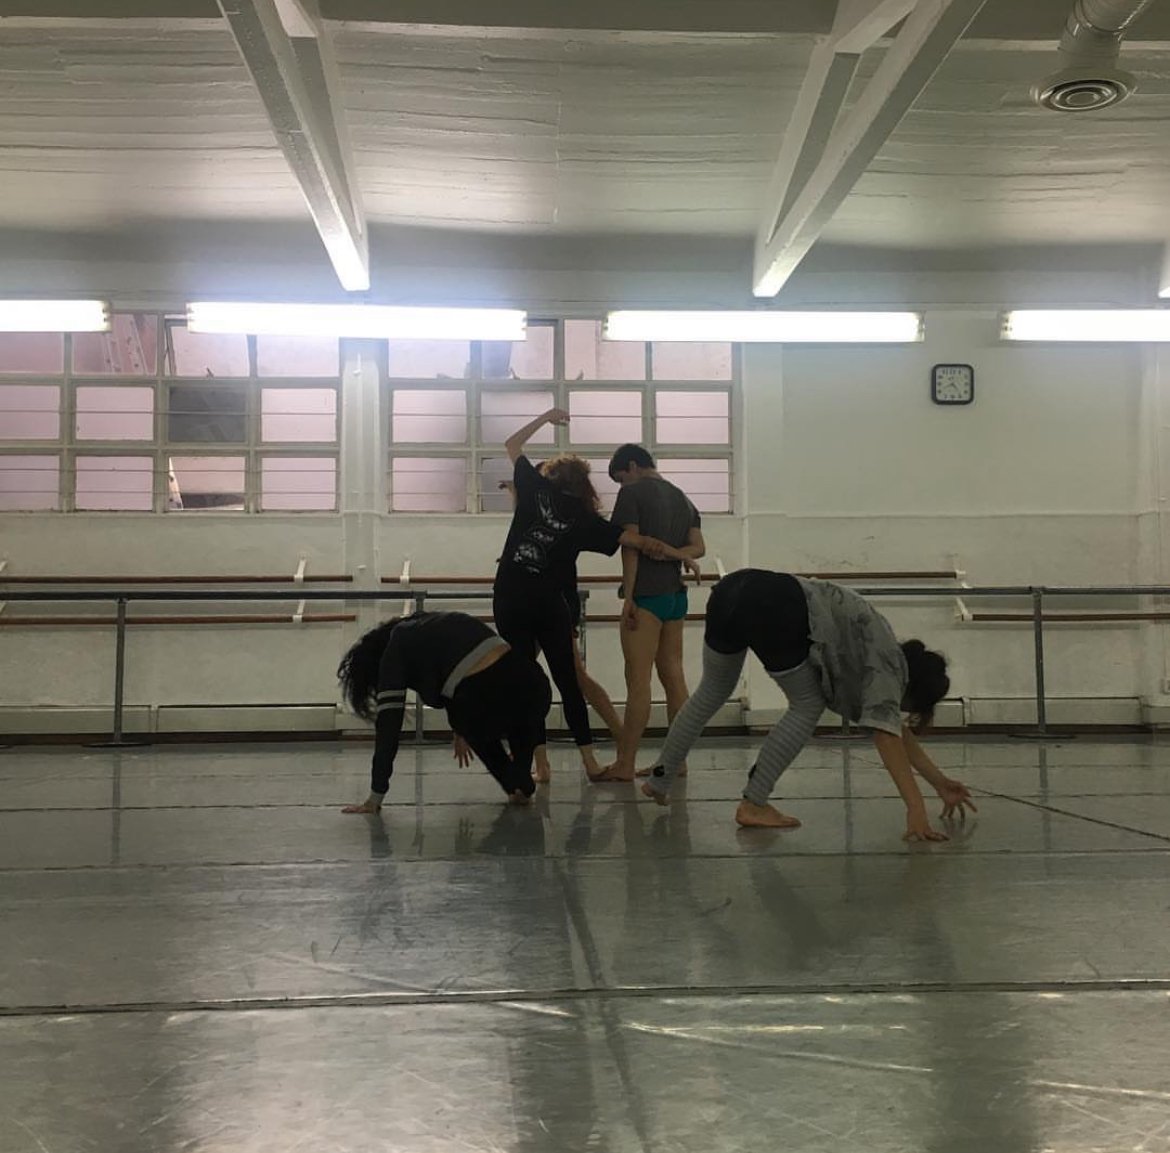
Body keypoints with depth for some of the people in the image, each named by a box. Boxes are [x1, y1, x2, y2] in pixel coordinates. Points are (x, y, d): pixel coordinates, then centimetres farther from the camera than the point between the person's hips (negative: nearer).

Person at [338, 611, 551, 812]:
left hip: (489, 701, -5)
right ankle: (522, 784, 24)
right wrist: (461, 731, 60)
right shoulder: (433, 625, 30)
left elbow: (388, 727, 7)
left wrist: (375, 798, 10)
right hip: (534, 683, 5)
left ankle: (514, 784, 22)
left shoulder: (394, 654, 11)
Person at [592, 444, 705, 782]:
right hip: (675, 593, 8)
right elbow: (698, 547, 9)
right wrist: (671, 553, -6)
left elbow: (631, 546, -11)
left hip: (646, 593, -8)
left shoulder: (633, 492, -5)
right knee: (673, 676, 8)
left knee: (638, 680, -9)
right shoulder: (681, 497, 18)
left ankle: (625, 764, -8)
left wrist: (628, 597, -13)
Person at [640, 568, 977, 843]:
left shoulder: (881, 653, 32)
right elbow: (886, 736, -2)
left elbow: (896, 728, 37)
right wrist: (916, 809, -6)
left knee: (711, 693, 28)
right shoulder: (888, 665, 10)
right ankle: (753, 805, 9)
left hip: (734, 591, 9)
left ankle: (659, 781, 36)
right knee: (808, 707, 11)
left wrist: (941, 783, 38)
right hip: (774, 609, -9)